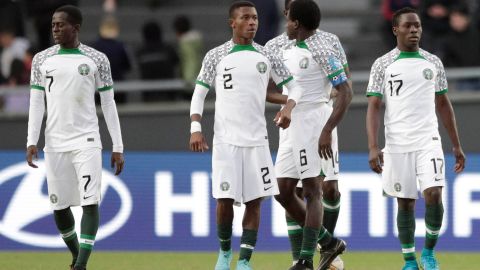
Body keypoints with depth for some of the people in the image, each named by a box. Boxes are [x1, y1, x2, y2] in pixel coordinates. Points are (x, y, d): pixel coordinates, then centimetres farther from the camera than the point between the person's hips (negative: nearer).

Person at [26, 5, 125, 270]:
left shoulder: (96, 59, 2)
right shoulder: (42, 59, 6)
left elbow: (108, 104, 4)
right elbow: (36, 103, 7)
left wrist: (117, 147, 1)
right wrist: (31, 141, -4)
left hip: (86, 141, -2)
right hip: (54, 144, 2)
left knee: (90, 202, -14)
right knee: (59, 206, 5)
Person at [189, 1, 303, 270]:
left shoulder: (267, 57, 6)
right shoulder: (216, 56, 2)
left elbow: (294, 86, 10)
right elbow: (199, 94, 6)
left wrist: (289, 106, -11)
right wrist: (196, 128, -7)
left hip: (257, 140, 2)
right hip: (226, 140, -2)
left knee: (255, 200, -1)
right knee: (225, 200, -5)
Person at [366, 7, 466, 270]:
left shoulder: (433, 63, 9)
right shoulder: (382, 65, 1)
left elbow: (443, 104, 15)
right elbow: (373, 107, -2)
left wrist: (457, 146, 14)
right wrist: (373, 148, -13)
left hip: (428, 140, 1)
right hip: (397, 145, -1)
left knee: (434, 194, -14)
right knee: (405, 202, 3)